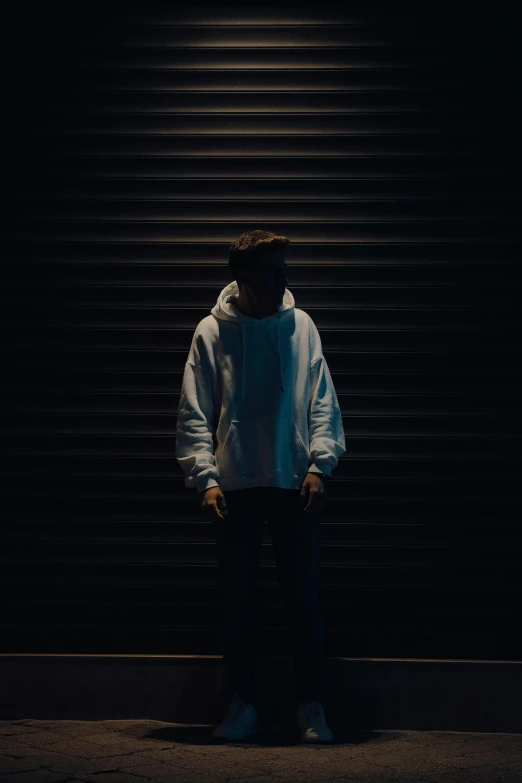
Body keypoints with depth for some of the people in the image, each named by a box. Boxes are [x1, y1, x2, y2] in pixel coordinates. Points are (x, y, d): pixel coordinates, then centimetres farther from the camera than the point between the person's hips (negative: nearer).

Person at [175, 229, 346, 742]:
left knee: (303, 595, 2)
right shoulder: (212, 332, 1)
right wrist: (205, 478, -10)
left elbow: (322, 403, 3)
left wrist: (319, 465, -8)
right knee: (235, 598, 5)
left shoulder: (301, 326, 4)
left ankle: (310, 705, 13)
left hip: (295, 485, 0)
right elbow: (194, 415, -1)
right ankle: (241, 704, 17)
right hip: (235, 487, 0)